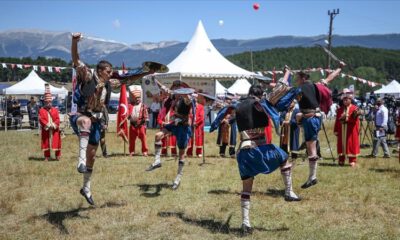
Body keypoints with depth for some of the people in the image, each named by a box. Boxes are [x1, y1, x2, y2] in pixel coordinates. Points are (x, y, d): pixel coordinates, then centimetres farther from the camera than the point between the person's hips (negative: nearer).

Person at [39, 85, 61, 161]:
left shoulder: (55, 110, 8)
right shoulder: (41, 110, 2)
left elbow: (57, 119, 0)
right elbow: (41, 119, -8)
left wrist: (54, 125, -16)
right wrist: (47, 125, -19)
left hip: (55, 129, 1)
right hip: (46, 130, -1)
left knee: (56, 142, 3)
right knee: (46, 143, 4)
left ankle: (58, 156, 15)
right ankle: (47, 157, 13)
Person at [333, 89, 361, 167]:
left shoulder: (354, 108, -1)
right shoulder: (340, 109, 11)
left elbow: (355, 120, -13)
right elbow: (337, 120, 8)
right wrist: (336, 130, 5)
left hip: (351, 131, -4)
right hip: (342, 130, 4)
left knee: (351, 144, 0)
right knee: (341, 144, 7)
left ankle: (352, 160, 5)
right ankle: (341, 159, 14)